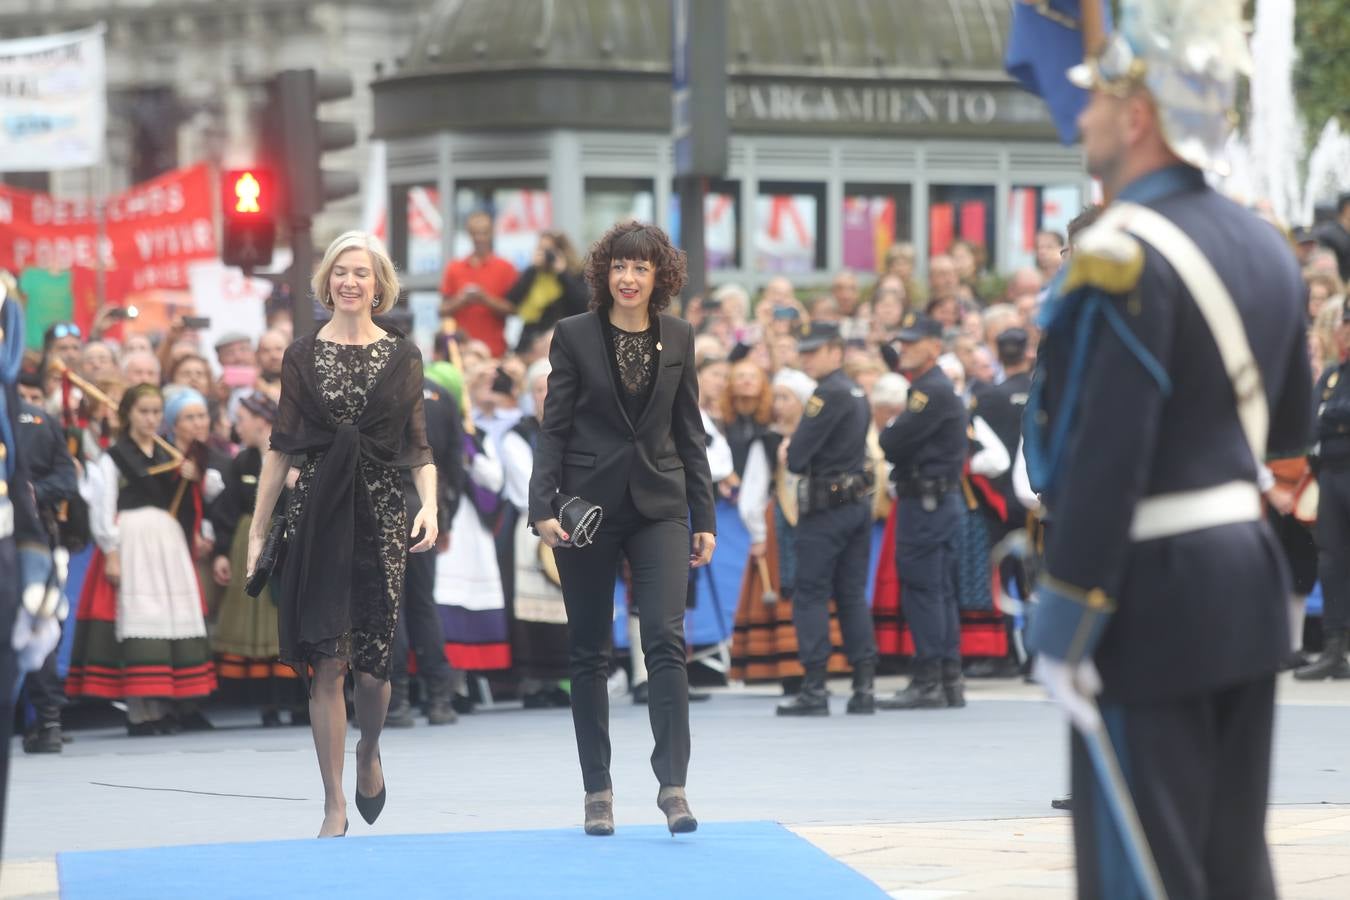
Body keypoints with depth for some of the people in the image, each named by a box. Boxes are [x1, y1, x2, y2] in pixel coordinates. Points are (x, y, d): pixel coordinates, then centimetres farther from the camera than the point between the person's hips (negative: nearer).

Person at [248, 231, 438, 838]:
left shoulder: (402, 356, 7)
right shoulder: (302, 355, 7)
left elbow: (419, 447, 7)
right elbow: (281, 448, 7)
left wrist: (430, 505, -9)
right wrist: (257, 531, 5)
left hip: (381, 513, 0)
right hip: (317, 514, 0)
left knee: (372, 666, -3)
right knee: (327, 665, -4)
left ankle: (368, 754, 30)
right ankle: (334, 806, 2)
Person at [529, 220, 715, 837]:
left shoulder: (677, 339, 7)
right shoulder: (574, 336, 0)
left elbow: (690, 432, 11)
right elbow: (554, 427, -1)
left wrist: (705, 518, 8)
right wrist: (543, 506, -11)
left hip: (659, 507, 1)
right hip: (588, 504, -1)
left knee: (666, 638, -13)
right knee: (588, 650, 5)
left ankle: (673, 782, -15)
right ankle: (597, 789, 13)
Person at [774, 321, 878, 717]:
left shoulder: (828, 394, -15)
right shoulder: (857, 394, 14)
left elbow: (796, 457, -18)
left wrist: (789, 452, 4)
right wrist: (794, 453, 8)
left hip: (826, 506, -9)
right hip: (860, 502, 9)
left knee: (810, 596, -4)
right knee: (853, 595, 9)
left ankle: (814, 688, -6)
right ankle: (864, 687, 6)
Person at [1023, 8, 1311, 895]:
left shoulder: (1121, 259, -18)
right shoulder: (1266, 247, 9)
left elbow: (1101, 464, -22)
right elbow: (1290, 426, 20)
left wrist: (1064, 630, -18)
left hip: (1155, 592, -8)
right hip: (1250, 576, 8)